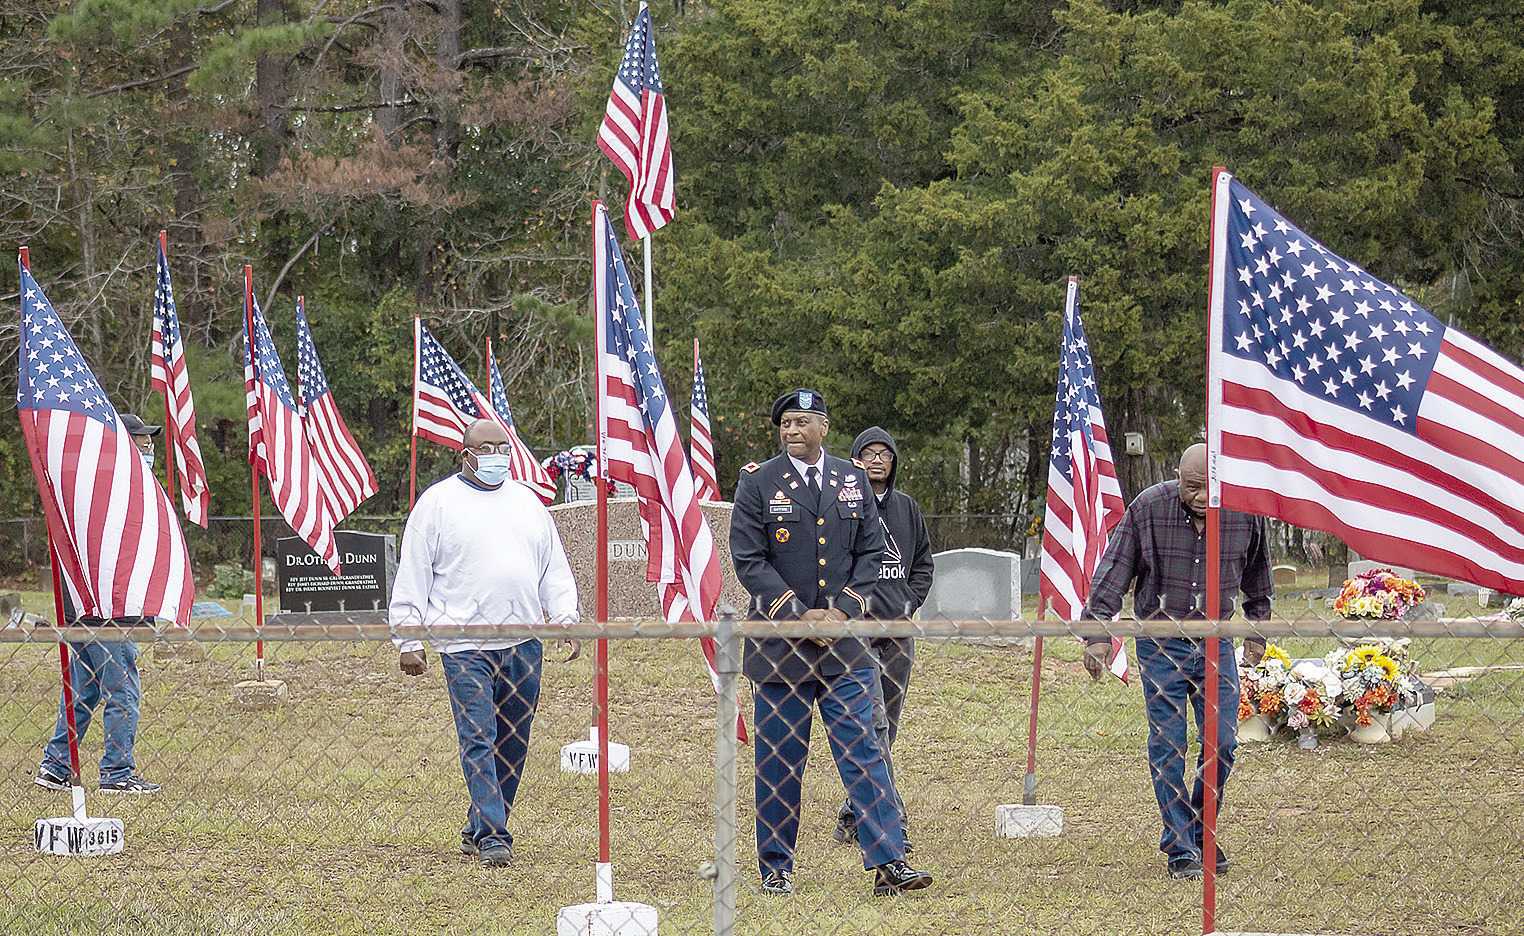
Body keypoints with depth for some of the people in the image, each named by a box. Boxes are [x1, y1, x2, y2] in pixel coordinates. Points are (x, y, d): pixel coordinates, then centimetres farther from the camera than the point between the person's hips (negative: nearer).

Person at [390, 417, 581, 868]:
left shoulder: (527, 502, 17)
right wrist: (408, 640, -3)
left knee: (513, 744, 6)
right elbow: (411, 576, 2)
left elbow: (554, 569, 20)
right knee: (479, 741, -11)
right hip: (465, 646, -5)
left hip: (523, 643, 5)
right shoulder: (438, 502, 3)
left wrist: (566, 619, 6)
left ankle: (479, 828, 17)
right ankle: (492, 837, -13)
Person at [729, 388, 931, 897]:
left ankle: (888, 864, -6)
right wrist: (798, 616, -13)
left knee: (862, 751, -3)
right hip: (780, 644, -2)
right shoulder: (757, 484, -1)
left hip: (844, 641, 2)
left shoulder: (852, 482, 9)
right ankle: (776, 868, 14)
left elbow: (870, 551, 9)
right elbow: (749, 561, -6)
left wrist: (842, 610, -6)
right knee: (779, 760, 4)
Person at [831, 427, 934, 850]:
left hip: (898, 632, 6)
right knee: (872, 723, -14)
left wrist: (909, 603, 9)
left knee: (887, 725, 8)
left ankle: (853, 815, 18)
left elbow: (924, 562, 22)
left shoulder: (907, 509, 14)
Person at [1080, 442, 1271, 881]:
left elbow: (1257, 578, 14)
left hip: (1215, 642, 2)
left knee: (1222, 742, -2)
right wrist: (1098, 633, -12)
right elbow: (1113, 573, -6)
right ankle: (1179, 849, 4)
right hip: (1160, 643, -2)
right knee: (1167, 747, -4)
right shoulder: (1148, 508, -12)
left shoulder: (1244, 513, -5)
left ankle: (1202, 832, 19)